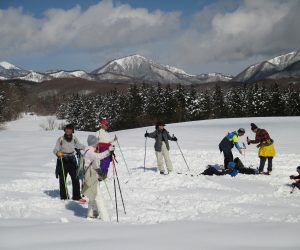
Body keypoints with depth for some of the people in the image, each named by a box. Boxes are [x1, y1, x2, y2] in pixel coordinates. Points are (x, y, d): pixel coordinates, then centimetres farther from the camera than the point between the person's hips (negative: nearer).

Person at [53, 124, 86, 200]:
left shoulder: (74, 139, 4)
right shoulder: (61, 139, -6)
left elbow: (79, 146, 20)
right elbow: (55, 150, -7)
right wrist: (57, 153, -28)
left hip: (72, 160, 3)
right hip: (63, 160, -3)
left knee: (75, 178, 1)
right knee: (62, 180, 0)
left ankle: (76, 196, 10)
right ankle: (64, 197, 10)